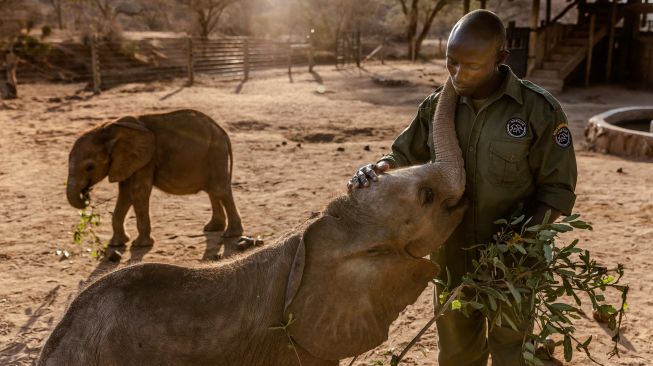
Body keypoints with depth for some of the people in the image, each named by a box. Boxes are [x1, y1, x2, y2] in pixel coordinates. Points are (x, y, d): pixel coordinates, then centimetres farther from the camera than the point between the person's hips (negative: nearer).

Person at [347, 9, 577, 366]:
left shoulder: (539, 110, -15)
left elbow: (557, 190, -9)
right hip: (451, 258, 3)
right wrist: (378, 169, -18)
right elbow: (404, 156, 6)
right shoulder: (437, 106, -5)